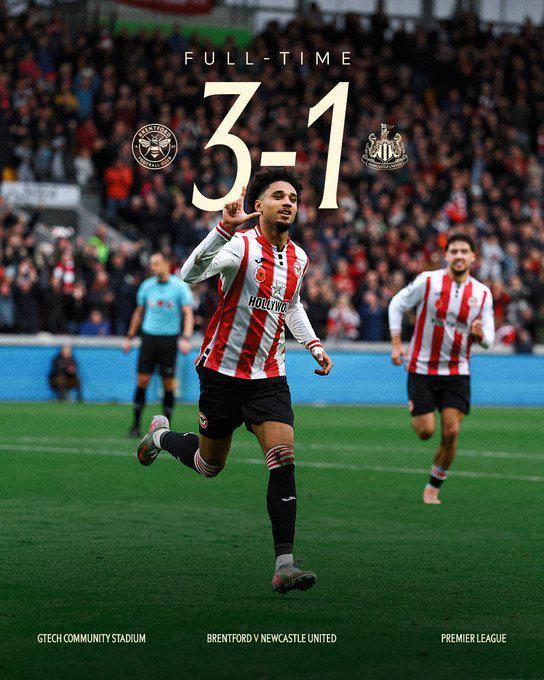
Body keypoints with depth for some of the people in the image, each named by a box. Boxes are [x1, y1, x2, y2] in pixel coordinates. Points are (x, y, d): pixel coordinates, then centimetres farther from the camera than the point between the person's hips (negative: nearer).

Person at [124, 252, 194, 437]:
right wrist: (130, 337, 18)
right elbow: (139, 312, 19)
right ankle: (136, 425, 3)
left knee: (168, 384, -1)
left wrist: (186, 338, -22)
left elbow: (188, 314, -9)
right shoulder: (147, 286, 7)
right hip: (149, 337, 3)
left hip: (169, 339, -3)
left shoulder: (179, 286, -4)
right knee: (142, 381, -3)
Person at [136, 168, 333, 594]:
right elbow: (190, 274, -32)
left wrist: (313, 344, 16)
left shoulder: (297, 259, 7)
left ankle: (284, 565, -17)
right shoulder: (241, 246, -14)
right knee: (209, 465, 11)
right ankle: (161, 434, 45)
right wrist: (225, 228, -43)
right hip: (223, 371, -4)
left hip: (269, 377, 4)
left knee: (284, 460, -15)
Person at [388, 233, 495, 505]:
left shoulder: (483, 294, 0)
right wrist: (396, 344, -4)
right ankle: (414, 409, 34)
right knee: (425, 432, -4)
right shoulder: (428, 281, -8)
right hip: (422, 369, -2)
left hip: (457, 372, 2)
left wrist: (479, 334, -21)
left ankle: (433, 487, 13)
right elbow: (397, 305, 3)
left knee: (451, 433, -8)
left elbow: (488, 339, 4)